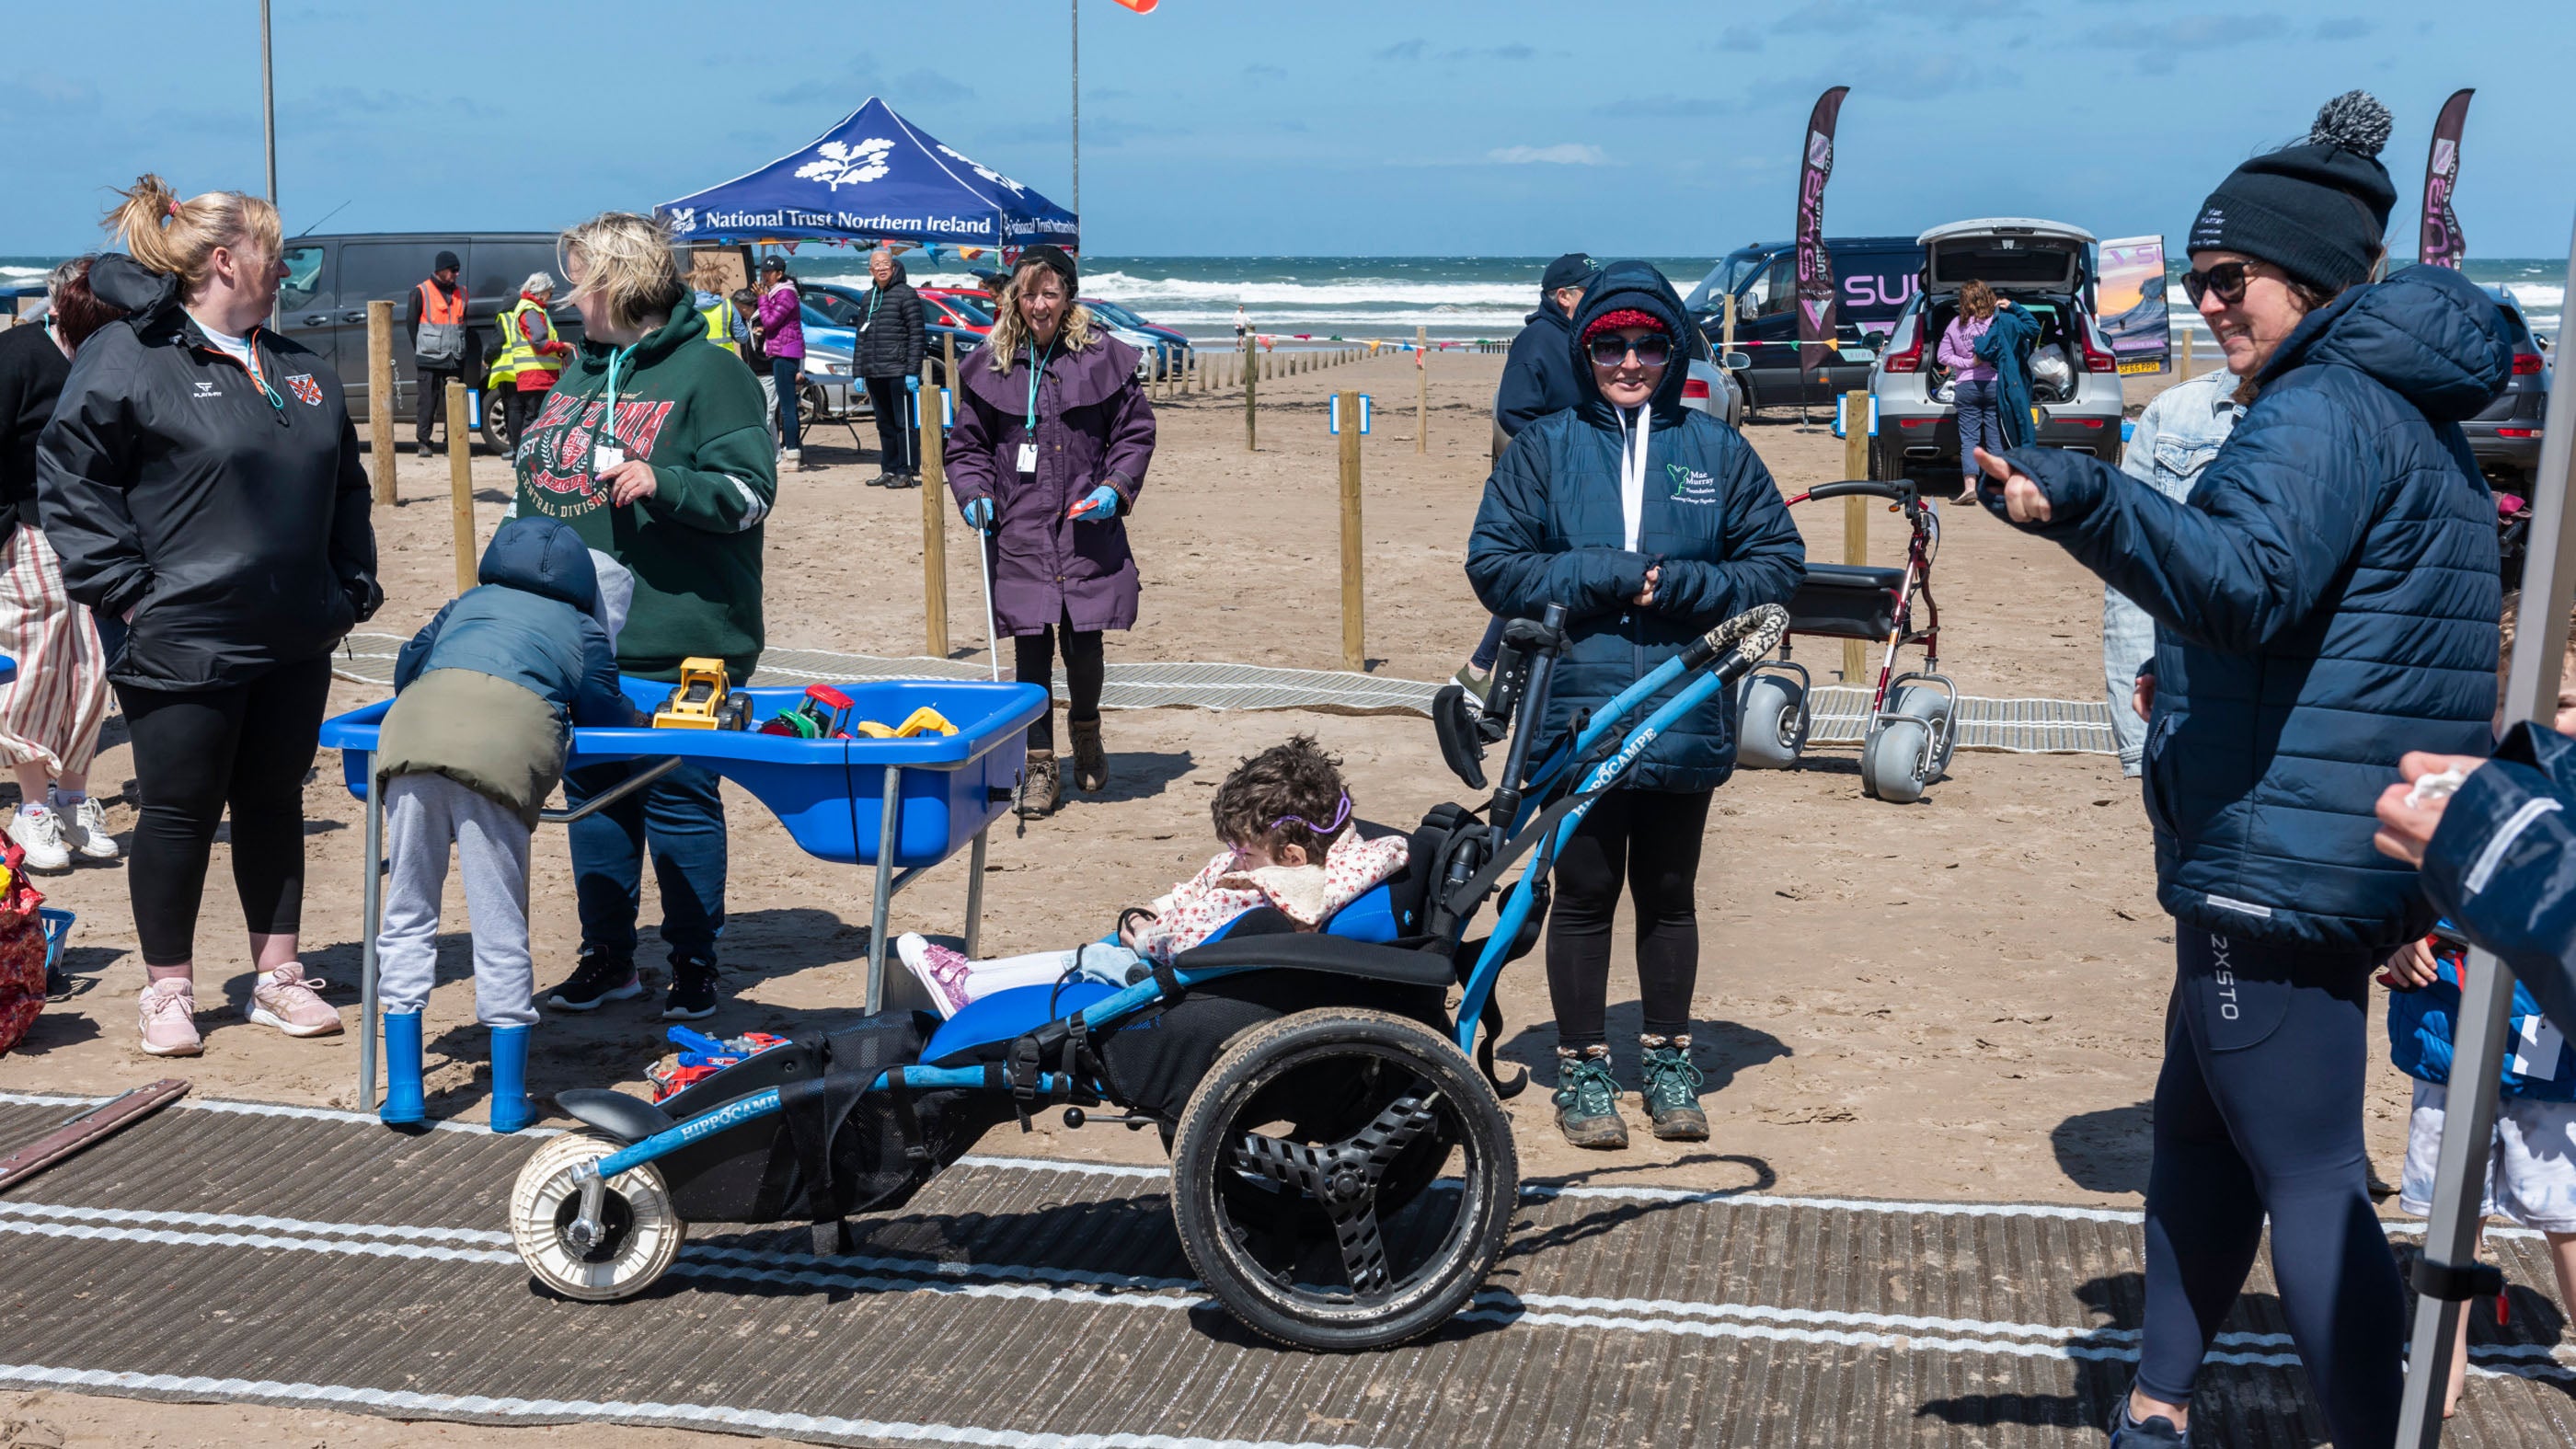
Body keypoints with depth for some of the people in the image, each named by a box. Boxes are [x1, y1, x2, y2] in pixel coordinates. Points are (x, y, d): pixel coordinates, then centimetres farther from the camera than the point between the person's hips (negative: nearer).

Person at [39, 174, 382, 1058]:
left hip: (295, 644, 6)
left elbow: (345, 488, 22)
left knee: (275, 804, 13)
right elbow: (70, 479, -9)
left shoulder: (300, 371, 15)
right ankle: (168, 992, 17)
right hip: (183, 644, -6)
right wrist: (125, 589, -13)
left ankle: (278, 978, 24)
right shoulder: (129, 357, -7)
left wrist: (353, 589, 15)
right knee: (180, 814, 3)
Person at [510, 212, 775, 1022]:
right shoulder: (579, 371, 16)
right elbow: (539, 482, 25)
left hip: (677, 643, -7)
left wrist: (662, 483, -27)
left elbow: (751, 494, -12)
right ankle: (606, 955, 23)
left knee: (680, 801, 0)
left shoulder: (707, 372, -6)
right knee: (592, 795, 12)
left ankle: (694, 962, 12)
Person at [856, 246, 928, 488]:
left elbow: (917, 335, -9)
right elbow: (861, 336, 18)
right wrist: (859, 373, 12)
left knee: (904, 423, -4)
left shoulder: (906, 294, -4)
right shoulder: (868, 297, 16)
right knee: (884, 425, 12)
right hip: (874, 374, 7)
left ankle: (907, 472, -1)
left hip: (898, 371, -7)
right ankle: (889, 470, 18)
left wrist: (912, 371, -15)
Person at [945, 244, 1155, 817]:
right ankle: (1040, 767, 11)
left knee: (1083, 644, 0)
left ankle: (1085, 729, 31)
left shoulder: (1102, 356, 2)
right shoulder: (989, 364, 6)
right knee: (1030, 648, 0)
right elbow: (967, 443, 13)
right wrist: (974, 493, -4)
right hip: (1017, 533, 1)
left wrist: (1116, 487, -6)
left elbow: (1136, 431, 8)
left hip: (1087, 530, -1)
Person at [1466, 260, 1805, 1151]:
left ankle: (1669, 1060, 29)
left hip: (1687, 721, 1)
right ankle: (1582, 1069, 20)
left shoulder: (1717, 451, 5)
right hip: (1575, 718, -1)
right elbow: (1494, 566, -3)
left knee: (1668, 897, 14)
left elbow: (1779, 563, 3)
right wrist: (1609, 577, -14)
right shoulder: (1542, 449, 3)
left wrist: (1676, 584, -12)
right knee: (1584, 895, 7)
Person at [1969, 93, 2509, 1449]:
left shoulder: (2321, 410, -15)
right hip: (2333, 859, 11)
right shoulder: (2401, 411, 18)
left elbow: (2248, 578, -35)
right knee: (2199, 1133, 20)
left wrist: (2079, 499, -48)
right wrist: (2198, 677, 22)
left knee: (2309, 1184, -7)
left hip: (2277, 862, -11)